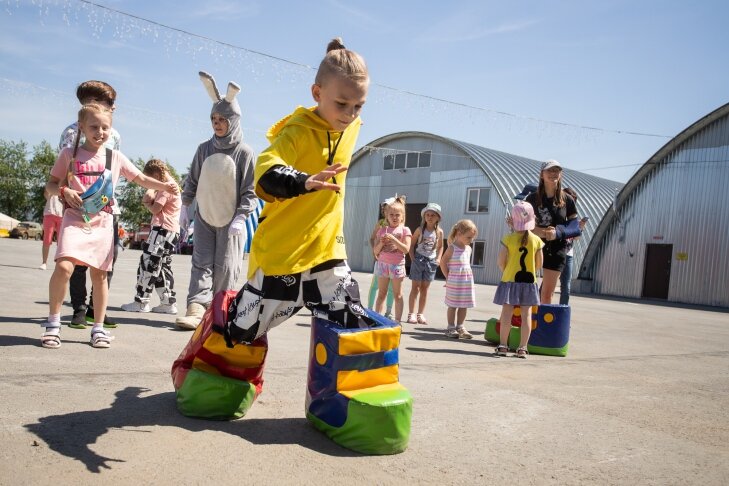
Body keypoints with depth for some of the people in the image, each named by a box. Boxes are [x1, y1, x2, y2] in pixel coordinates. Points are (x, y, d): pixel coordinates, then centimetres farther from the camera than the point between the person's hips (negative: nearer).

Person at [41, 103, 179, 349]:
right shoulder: (69, 154, 3)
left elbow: (141, 179, 11)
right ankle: (53, 323, -3)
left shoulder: (115, 157, 7)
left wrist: (164, 186, -5)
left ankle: (98, 328, 18)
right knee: (64, 266, -20)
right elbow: (51, 184, 8)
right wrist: (64, 191, -14)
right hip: (74, 219, -2)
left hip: (102, 223, 2)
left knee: (99, 274, 6)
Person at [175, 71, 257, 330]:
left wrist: (240, 217, -15)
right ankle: (196, 308, -8)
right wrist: (185, 205, 10)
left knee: (225, 267, 1)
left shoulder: (244, 152, -9)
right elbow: (192, 180, 13)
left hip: (231, 221, -3)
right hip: (204, 217, 3)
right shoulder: (204, 149, 3)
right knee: (201, 263, -4)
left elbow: (251, 190, -9)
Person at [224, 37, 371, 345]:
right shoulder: (297, 132, -18)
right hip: (281, 250, -5)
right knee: (246, 329, 10)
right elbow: (265, 170, -37)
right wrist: (304, 182, -54)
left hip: (327, 249, 5)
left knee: (352, 328, 3)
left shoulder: (351, 127, 3)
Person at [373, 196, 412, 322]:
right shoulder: (382, 230, 7)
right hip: (382, 264, 2)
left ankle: (397, 321, 10)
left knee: (397, 295, 5)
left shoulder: (405, 230, -1)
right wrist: (381, 243, -13)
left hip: (397, 265, -2)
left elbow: (406, 249, -12)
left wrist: (393, 239, -19)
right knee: (381, 294, 7)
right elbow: (375, 251, 6)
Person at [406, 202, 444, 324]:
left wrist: (438, 258, 0)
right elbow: (412, 244, 1)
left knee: (425, 288, 8)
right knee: (415, 287, -1)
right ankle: (411, 313, 2)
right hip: (418, 259, -2)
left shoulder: (439, 232, 1)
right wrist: (412, 257, -8)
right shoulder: (420, 230, -4)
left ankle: (420, 313, 16)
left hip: (431, 261, 2)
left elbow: (440, 247, 12)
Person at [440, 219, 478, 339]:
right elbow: (443, 263, -8)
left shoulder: (468, 249, 9)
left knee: (464, 306, 10)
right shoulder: (452, 248, -10)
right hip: (454, 281, -6)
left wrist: (468, 277, 10)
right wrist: (448, 277, -8)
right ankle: (451, 328, 12)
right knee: (453, 306, 3)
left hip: (467, 281, 6)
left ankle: (460, 327, 20)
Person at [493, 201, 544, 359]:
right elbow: (539, 264, 2)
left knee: (506, 313, 4)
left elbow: (500, 262, -7)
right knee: (526, 314, 6)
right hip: (529, 281, 2)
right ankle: (522, 348, 8)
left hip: (510, 280, -2)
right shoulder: (536, 240, -2)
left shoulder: (508, 239, -9)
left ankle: (502, 346, 7)